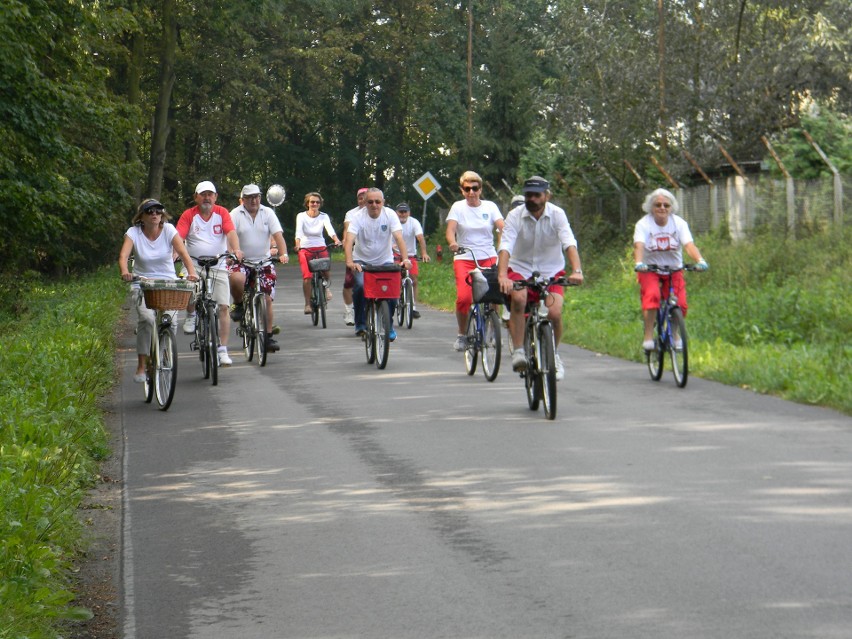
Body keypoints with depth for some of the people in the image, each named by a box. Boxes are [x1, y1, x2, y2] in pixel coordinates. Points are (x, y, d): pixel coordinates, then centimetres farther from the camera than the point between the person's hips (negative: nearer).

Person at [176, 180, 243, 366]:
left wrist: (236, 249, -29)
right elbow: (179, 237, -11)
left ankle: (223, 349, 5)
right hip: (195, 264, -1)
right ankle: (191, 315, 4)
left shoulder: (222, 213, 3)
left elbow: (231, 232, -10)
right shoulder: (188, 215, 0)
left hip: (219, 266, 1)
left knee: (223, 307, -3)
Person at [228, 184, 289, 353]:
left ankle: (268, 337, 10)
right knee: (236, 279, -35)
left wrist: (283, 254, -22)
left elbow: (278, 235, -5)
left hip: (264, 261, 2)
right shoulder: (236, 214, -3)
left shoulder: (268, 213, 3)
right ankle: (239, 305, -4)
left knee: (267, 299, 0)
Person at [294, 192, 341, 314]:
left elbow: (329, 229, -19)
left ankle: (327, 286, 14)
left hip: (320, 248, 1)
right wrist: (298, 244, -40)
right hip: (305, 249, -1)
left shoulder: (324, 216, -1)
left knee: (326, 271, -21)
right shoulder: (301, 216, -4)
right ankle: (307, 304, -7)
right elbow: (298, 231, -21)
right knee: (307, 276, -17)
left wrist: (336, 240, -39)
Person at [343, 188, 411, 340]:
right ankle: (360, 324, -7)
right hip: (362, 261, -1)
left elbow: (399, 238, -21)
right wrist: (349, 261, -44)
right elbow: (349, 240, -26)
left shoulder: (390, 215, -11)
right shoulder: (359, 217, -14)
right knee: (360, 286, -27)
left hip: (385, 261, 1)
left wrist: (405, 259, -37)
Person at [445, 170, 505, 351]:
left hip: (488, 257, 1)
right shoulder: (458, 207, 4)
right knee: (464, 297, -19)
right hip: (464, 258, -1)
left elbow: (502, 227, -6)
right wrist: (452, 243, -31)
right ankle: (462, 334, 2)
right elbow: (450, 230, -9)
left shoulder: (490, 206, 6)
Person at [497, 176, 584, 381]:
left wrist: (577, 271, -42)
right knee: (518, 298, -33)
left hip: (551, 272, 1)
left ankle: (554, 355, 7)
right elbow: (505, 247, -24)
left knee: (555, 313, -21)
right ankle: (518, 351, -25)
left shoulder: (557, 214, -12)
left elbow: (569, 243, -24)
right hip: (521, 269, -1)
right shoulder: (515, 216, -12)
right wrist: (502, 276, -41)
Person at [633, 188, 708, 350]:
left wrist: (700, 261, -42)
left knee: (680, 303, -13)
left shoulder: (679, 223, -9)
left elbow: (689, 245, -23)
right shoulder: (643, 224, -14)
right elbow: (639, 246, -29)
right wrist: (638, 263, -50)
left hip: (674, 269, 2)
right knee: (651, 296, -29)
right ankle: (648, 336, -19)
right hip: (649, 268, -2)